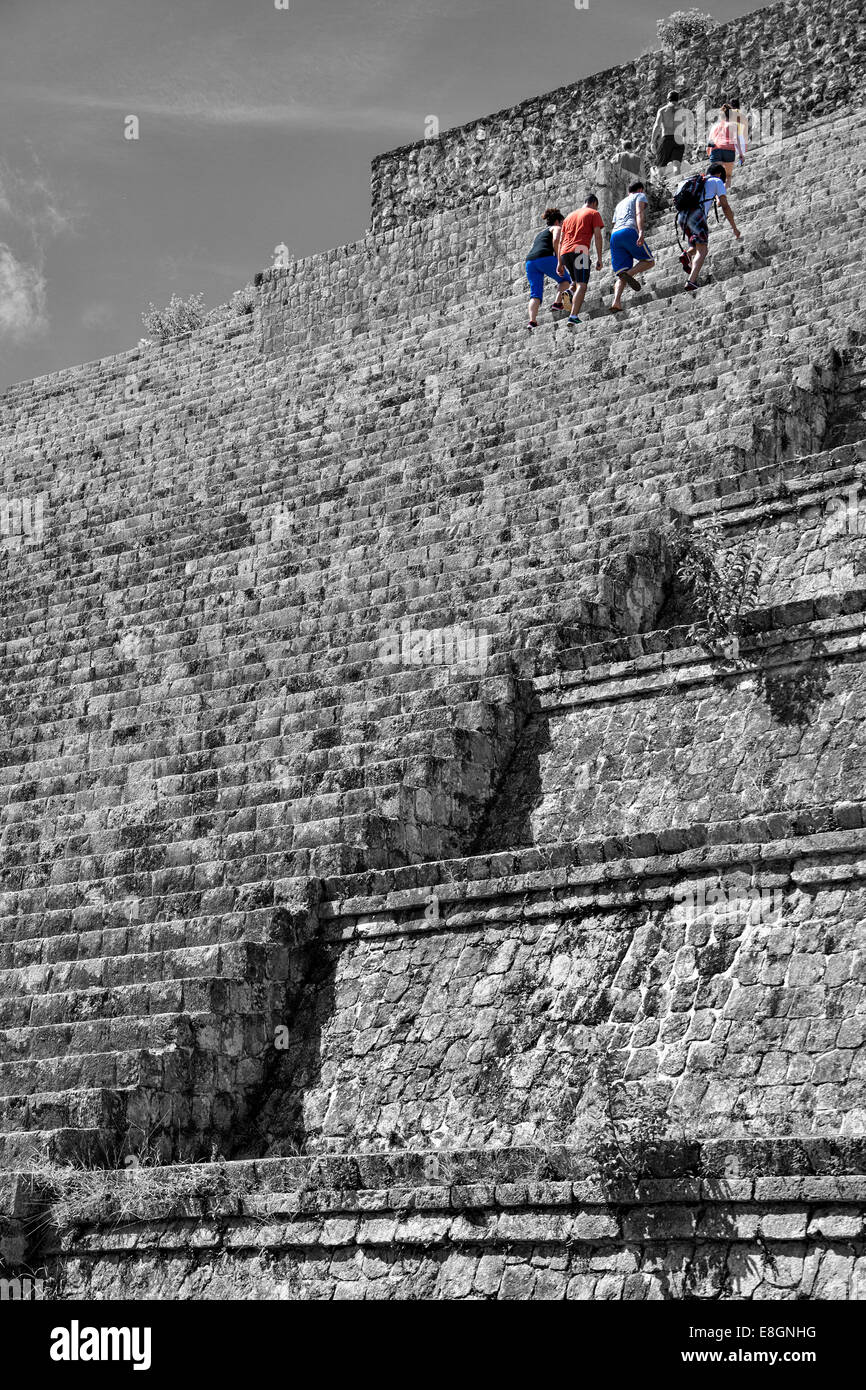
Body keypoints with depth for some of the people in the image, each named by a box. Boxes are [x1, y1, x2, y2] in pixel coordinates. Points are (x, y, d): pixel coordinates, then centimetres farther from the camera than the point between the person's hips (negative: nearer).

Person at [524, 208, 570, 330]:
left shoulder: (540, 233, 36)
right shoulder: (557, 228, 15)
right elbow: (555, 241, -6)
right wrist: (559, 260, -5)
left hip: (529, 261, 6)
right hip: (545, 258, -6)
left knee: (535, 294, 1)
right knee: (565, 279, 17)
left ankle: (532, 320, -19)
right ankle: (558, 302, -5)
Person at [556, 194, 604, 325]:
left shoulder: (571, 215, 28)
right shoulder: (594, 213, 11)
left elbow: (561, 240, 23)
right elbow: (597, 236, -2)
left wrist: (559, 262, 22)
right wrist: (599, 259, -4)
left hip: (565, 252, 6)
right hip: (580, 250, -6)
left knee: (576, 282, 23)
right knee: (582, 286, -10)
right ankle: (573, 316, -25)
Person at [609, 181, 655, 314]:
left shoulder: (619, 204, 39)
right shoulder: (640, 196, 19)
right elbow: (639, 213, -2)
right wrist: (641, 232, -18)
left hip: (614, 236, 6)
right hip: (629, 231, -6)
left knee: (621, 275, -1)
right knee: (649, 261, 7)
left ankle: (616, 302, -26)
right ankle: (629, 273, -22)